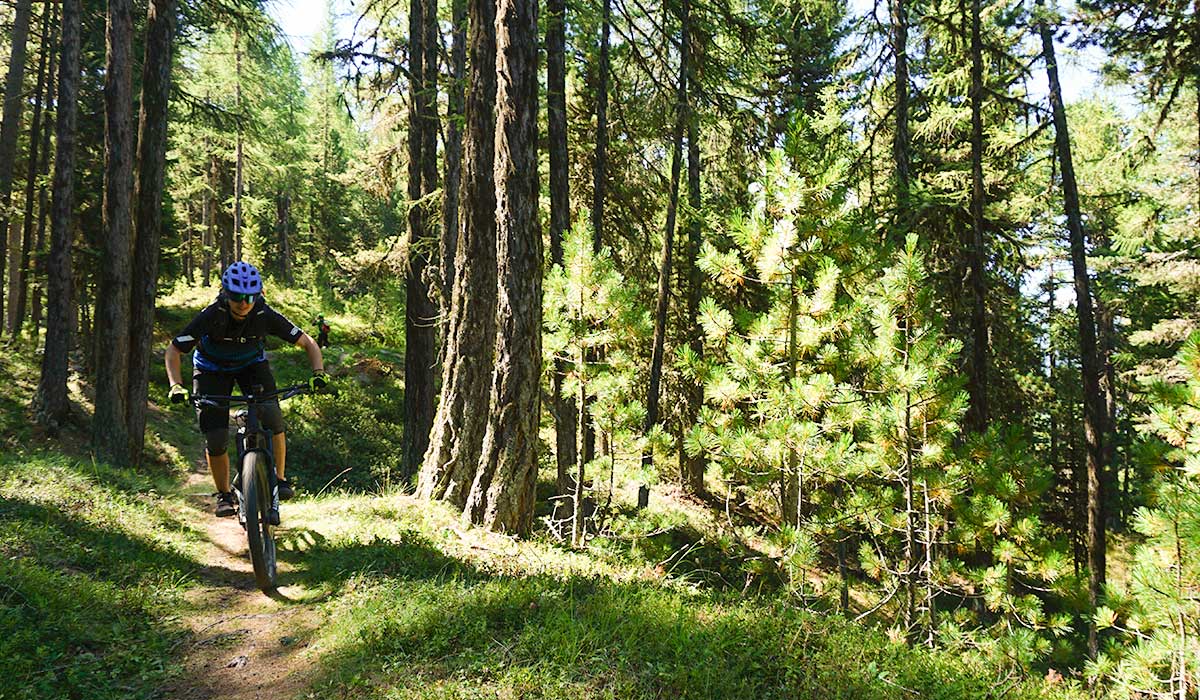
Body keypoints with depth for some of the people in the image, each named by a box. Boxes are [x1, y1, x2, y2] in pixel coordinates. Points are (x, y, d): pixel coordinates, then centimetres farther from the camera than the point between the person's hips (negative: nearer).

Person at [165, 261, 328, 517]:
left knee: (272, 417, -25)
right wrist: (176, 386, -35)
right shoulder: (211, 316, -32)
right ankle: (224, 495, 10)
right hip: (212, 369, -1)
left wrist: (318, 373, -35)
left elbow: (308, 343, -19)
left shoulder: (265, 315, -28)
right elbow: (173, 351, -21)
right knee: (215, 438, -12)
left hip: (252, 364, 1)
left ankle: (279, 479, -8)